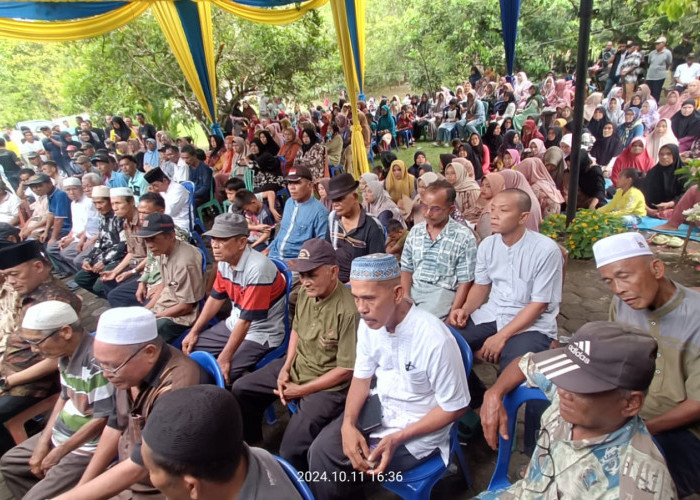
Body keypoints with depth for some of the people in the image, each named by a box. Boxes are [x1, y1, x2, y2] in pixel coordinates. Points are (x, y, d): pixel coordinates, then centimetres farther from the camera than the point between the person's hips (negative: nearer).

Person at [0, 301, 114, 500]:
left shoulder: (97, 362, -32)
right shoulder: (65, 355, -4)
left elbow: (102, 418, -25)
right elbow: (64, 398, 11)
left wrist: (59, 452, -12)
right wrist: (44, 441, 6)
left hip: (86, 447, -9)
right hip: (60, 435, 10)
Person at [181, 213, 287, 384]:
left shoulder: (257, 269, -30)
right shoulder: (224, 261, -4)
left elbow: (246, 320, -26)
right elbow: (216, 298, 12)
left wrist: (224, 359, -20)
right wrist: (194, 332, 13)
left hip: (260, 334, -8)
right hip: (233, 324, 8)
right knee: (189, 351, 8)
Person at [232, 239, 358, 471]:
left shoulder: (348, 311, -29)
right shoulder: (306, 292, -6)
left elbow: (346, 369, -22)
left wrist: (301, 390, -16)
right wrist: (285, 368, -1)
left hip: (328, 385, -8)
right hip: (296, 366, 8)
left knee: (291, 451, -18)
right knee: (241, 390, 12)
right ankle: (250, 445, 37)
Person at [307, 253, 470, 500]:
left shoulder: (435, 339, -30)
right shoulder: (369, 323, -11)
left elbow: (455, 407, -17)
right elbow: (362, 377, 2)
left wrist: (397, 439, -21)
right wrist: (348, 424, -15)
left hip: (418, 428, -5)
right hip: (380, 406, 5)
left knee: (358, 466, -15)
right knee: (321, 450, -10)